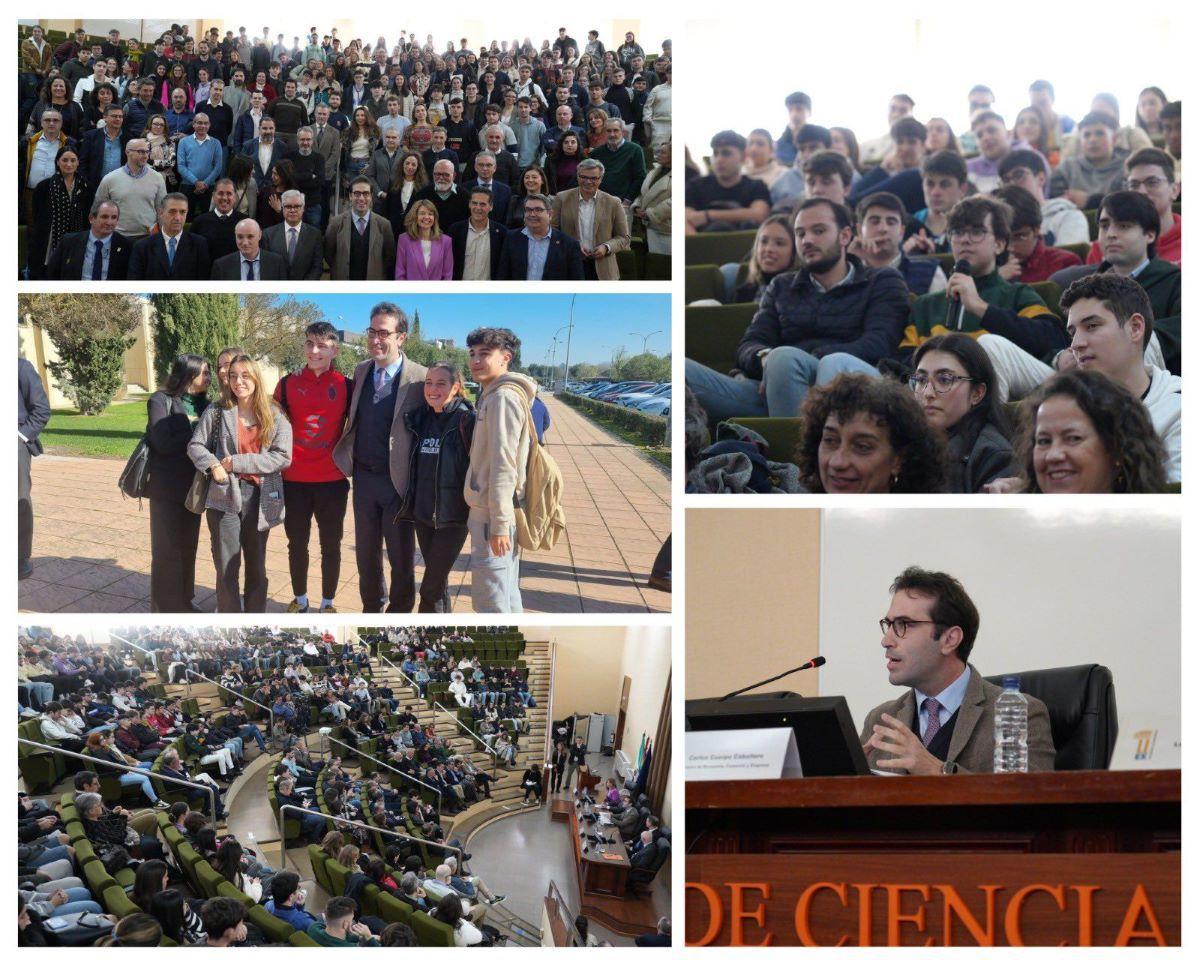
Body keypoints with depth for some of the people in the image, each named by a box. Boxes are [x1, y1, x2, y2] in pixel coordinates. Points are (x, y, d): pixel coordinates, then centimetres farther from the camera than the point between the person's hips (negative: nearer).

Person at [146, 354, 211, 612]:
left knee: (188, 547, 12)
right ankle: (165, 609, 8)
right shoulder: (161, 401, -10)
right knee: (168, 549, 0)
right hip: (168, 488, -6)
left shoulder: (202, 402, 9)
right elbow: (163, 443, -18)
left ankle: (184, 601, 23)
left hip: (192, 486, 6)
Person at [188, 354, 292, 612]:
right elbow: (195, 445, 4)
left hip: (260, 498, 1)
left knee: (256, 566, 12)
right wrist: (214, 466, -15)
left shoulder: (275, 416, 0)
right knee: (226, 568, -1)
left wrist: (238, 463, -14)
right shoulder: (216, 412, 1)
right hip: (224, 496, -1)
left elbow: (282, 456, -9)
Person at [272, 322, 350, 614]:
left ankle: (327, 602, 20)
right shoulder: (288, 384, 1)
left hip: (332, 481, -1)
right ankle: (299, 599, 26)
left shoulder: (346, 387, -1)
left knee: (331, 545, 7)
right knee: (297, 544, 10)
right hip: (294, 480, 1)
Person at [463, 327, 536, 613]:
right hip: (491, 512, 10)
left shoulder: (503, 397, -16)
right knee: (506, 596, 16)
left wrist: (499, 523, -23)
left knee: (491, 603, -6)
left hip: (493, 514, -10)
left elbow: (503, 465, -21)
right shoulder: (492, 395, 15)